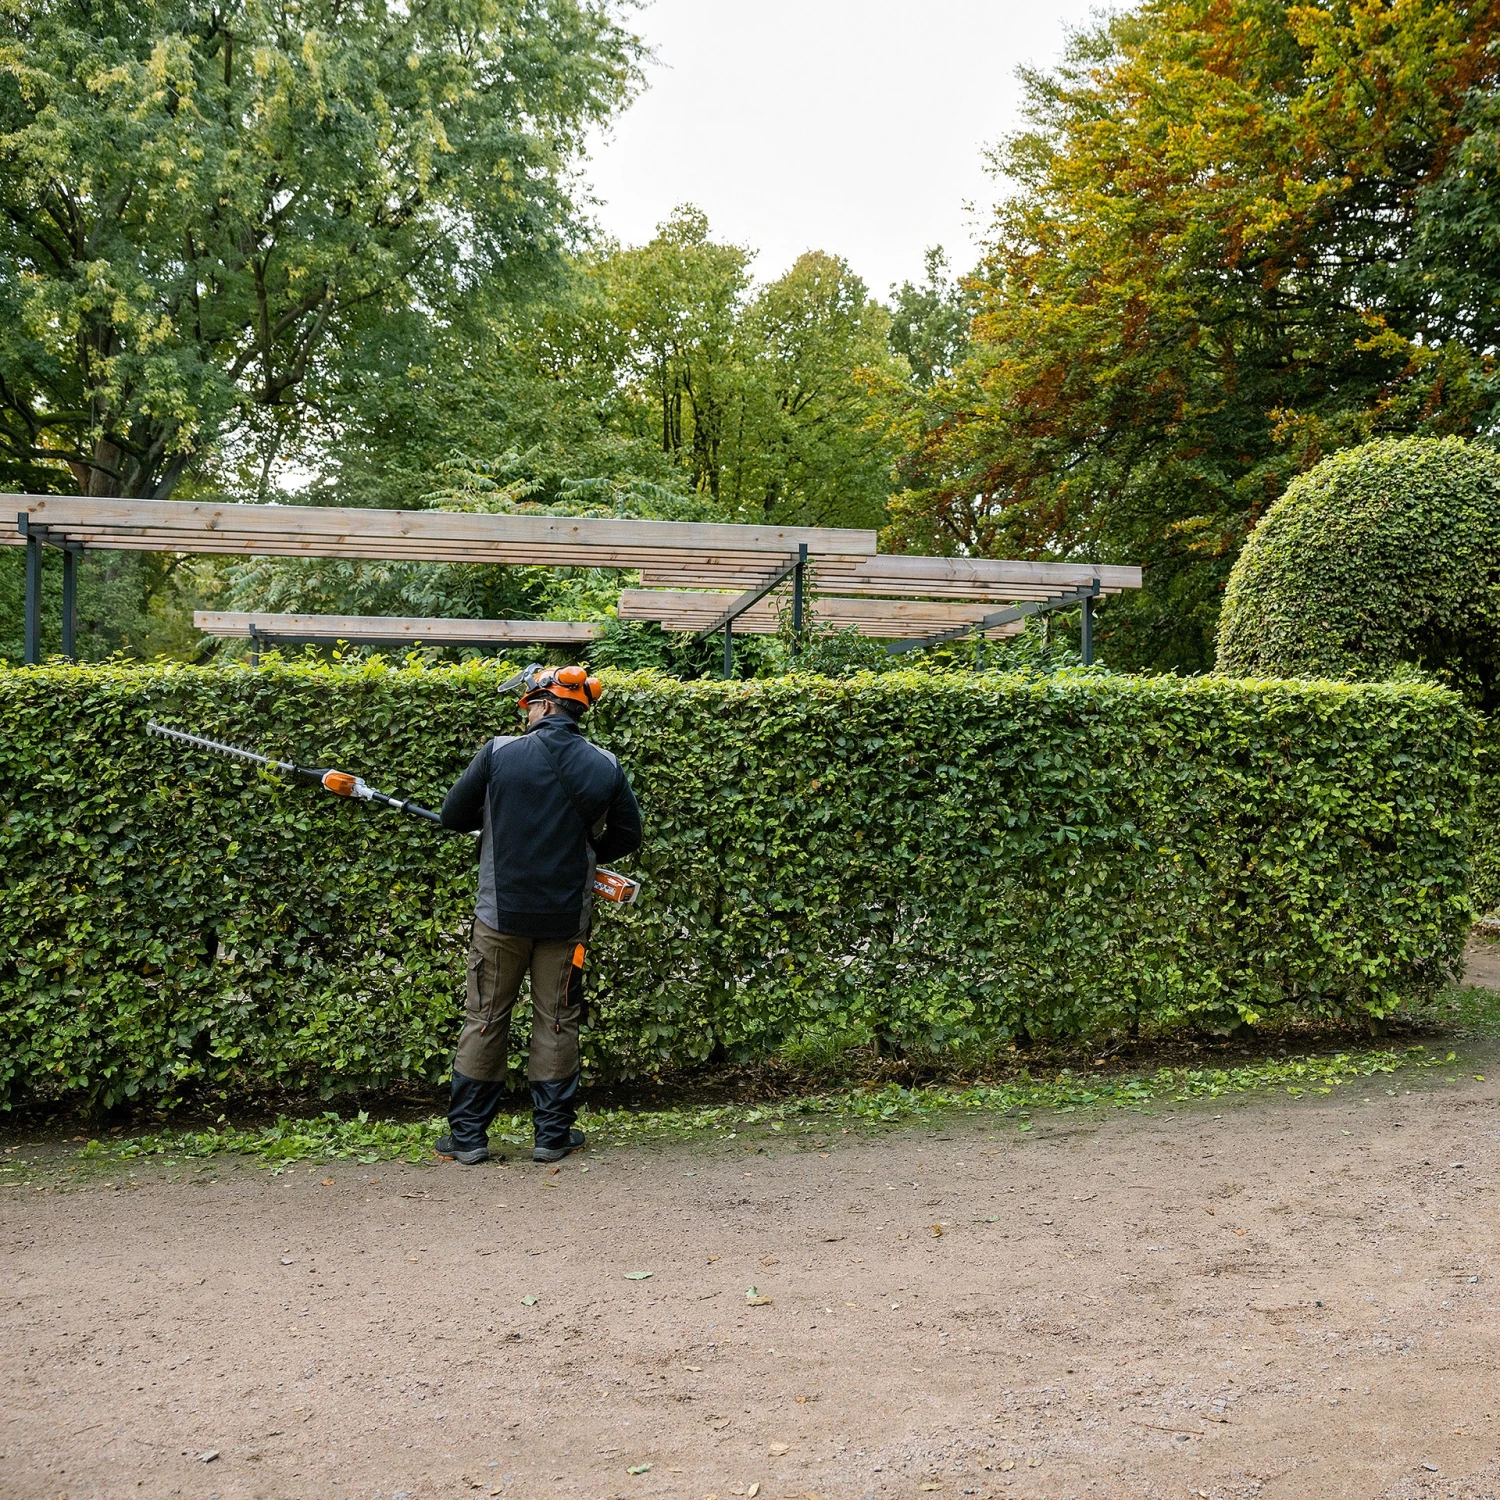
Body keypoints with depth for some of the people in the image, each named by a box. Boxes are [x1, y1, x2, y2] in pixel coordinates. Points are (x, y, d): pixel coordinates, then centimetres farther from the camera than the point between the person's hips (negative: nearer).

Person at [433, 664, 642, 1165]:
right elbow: (626, 837, 6)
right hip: (567, 916, 1)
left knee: (485, 1019, 9)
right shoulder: (604, 767, -4)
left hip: (502, 912, -1)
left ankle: (467, 1135, 14)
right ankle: (552, 1133, 16)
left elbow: (453, 815, -2)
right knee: (557, 1021, 11)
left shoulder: (500, 752, -9)